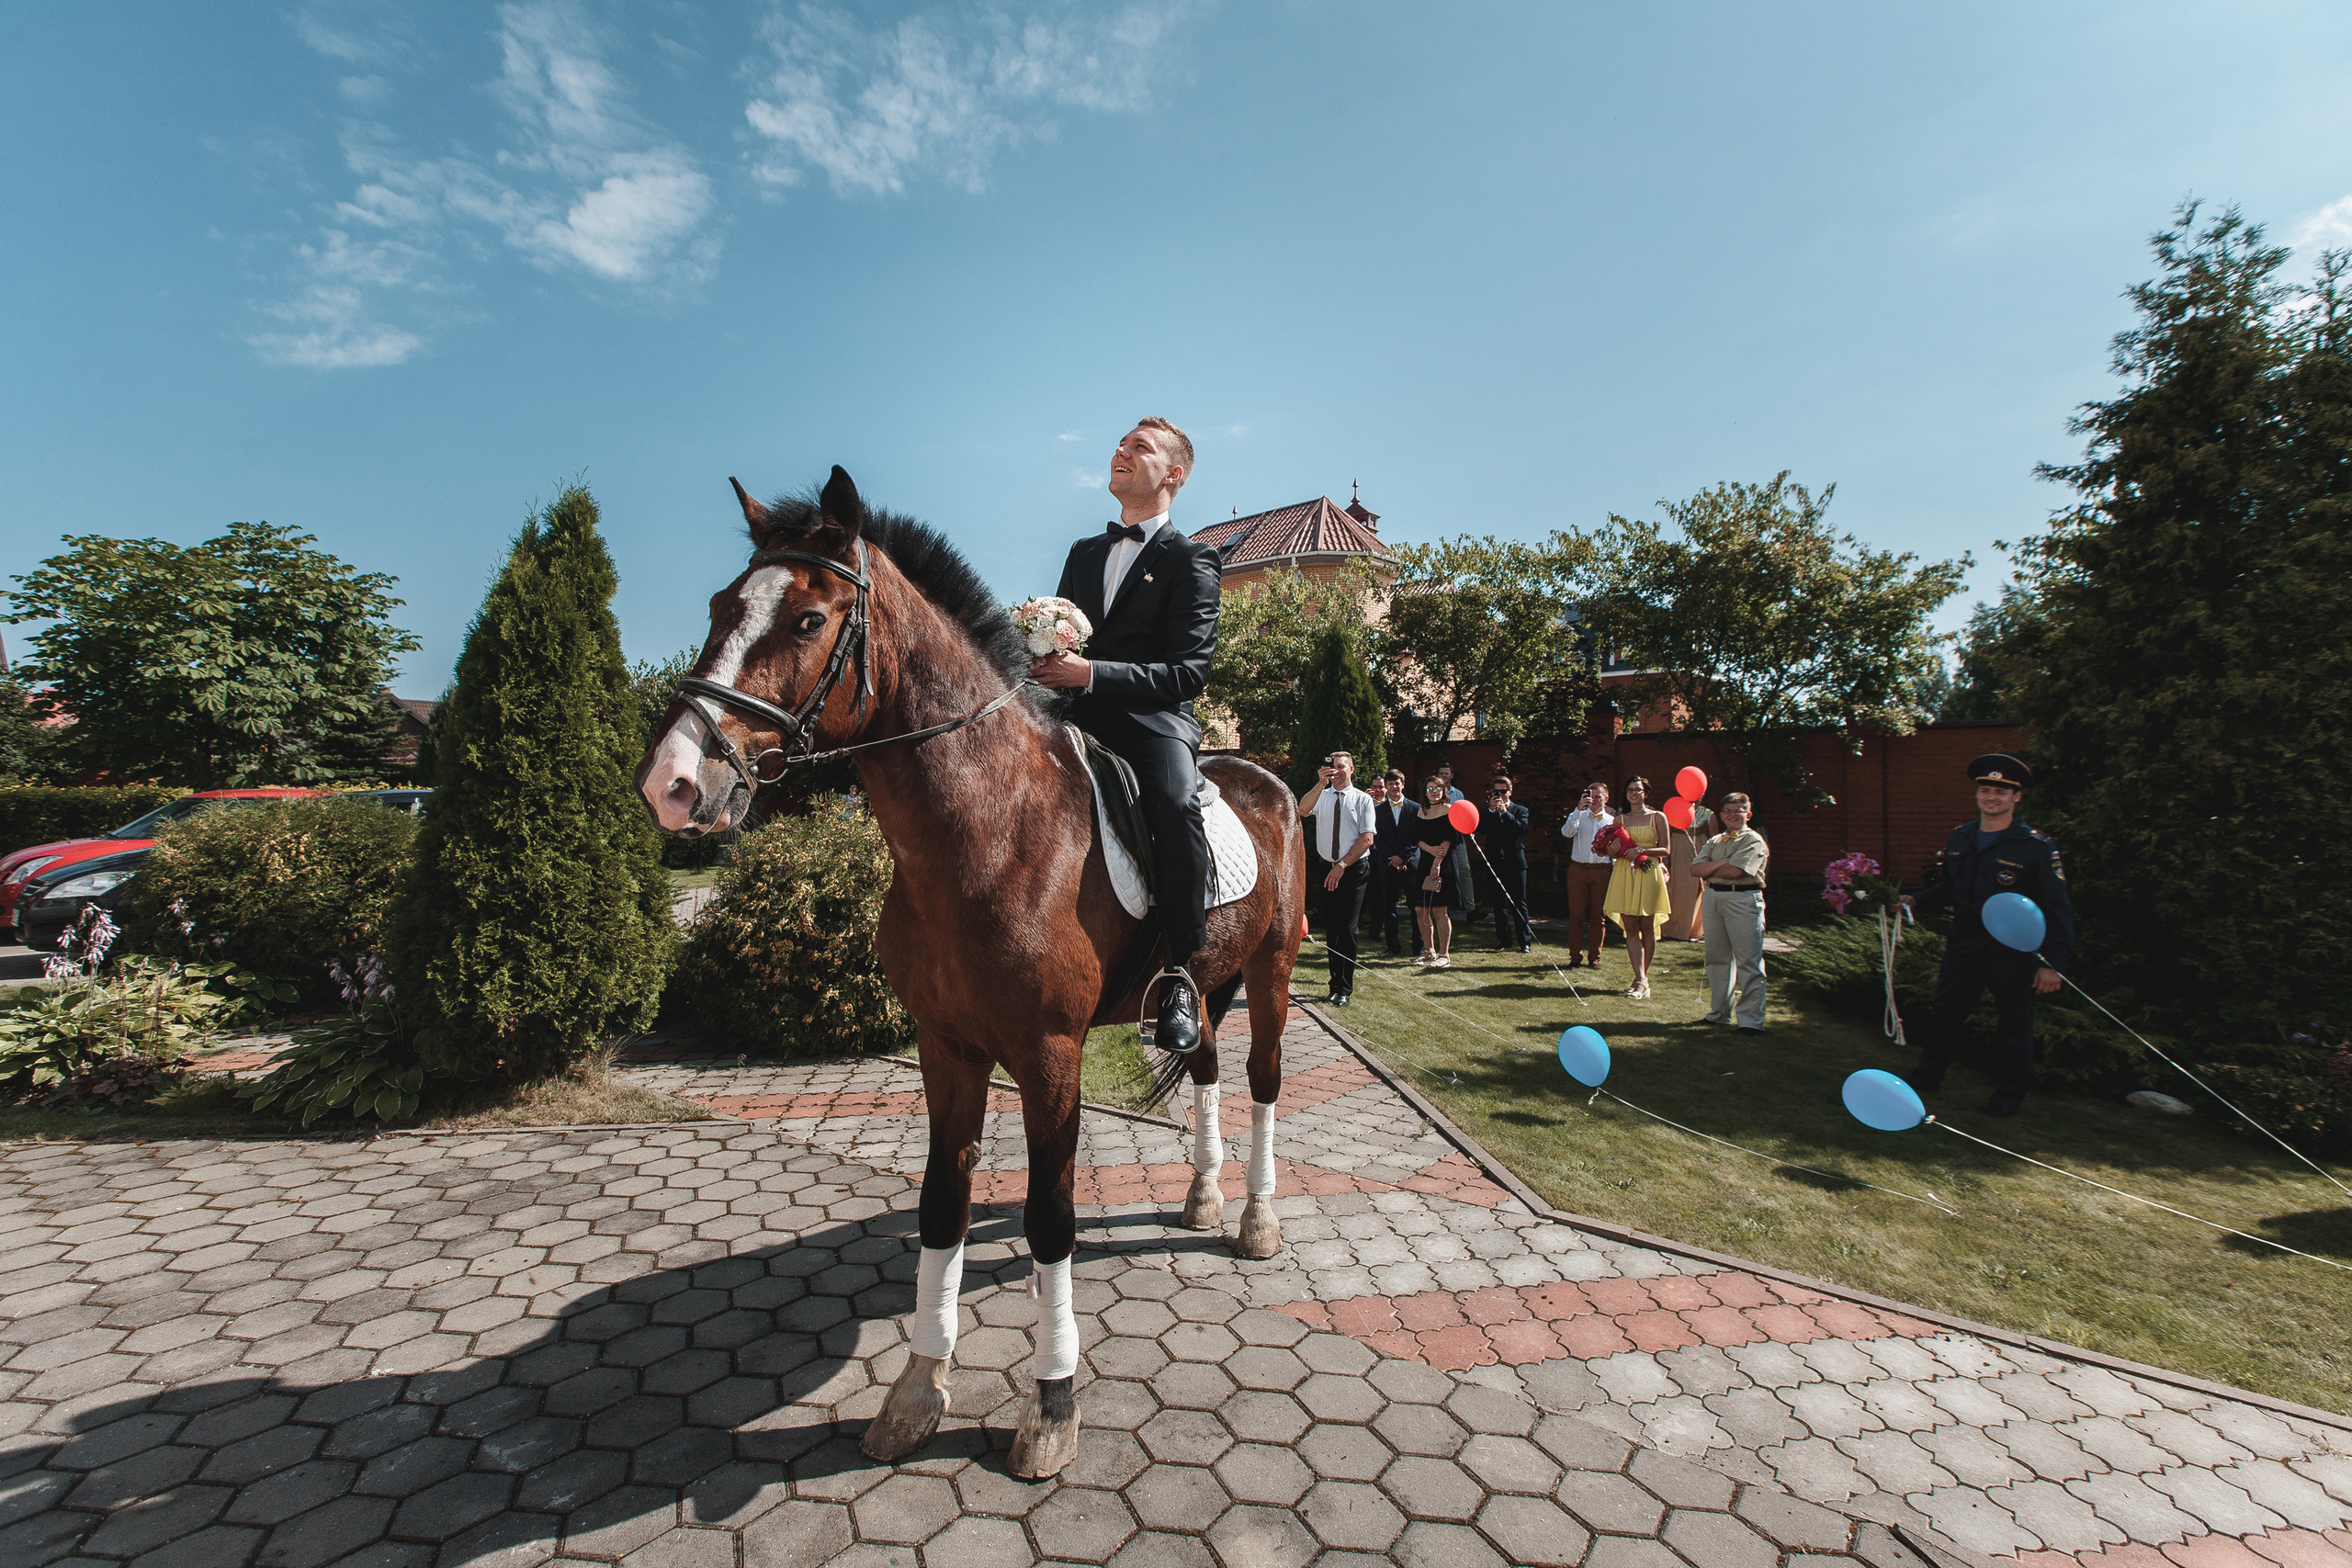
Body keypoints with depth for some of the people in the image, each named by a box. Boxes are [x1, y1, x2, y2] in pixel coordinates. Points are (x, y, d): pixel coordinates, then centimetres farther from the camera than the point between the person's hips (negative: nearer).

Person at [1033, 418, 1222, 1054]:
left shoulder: (1190, 560, 4)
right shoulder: (1084, 552, 24)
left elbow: (1189, 672, -7)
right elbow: (1059, 633, 27)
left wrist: (1092, 673, -19)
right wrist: (1048, 658, 0)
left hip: (1156, 722, -6)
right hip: (1082, 720, 6)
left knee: (1175, 804, -36)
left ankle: (1180, 974, -22)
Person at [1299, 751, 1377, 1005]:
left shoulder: (1362, 800, 1)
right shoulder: (1321, 796, 7)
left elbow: (1367, 838, -7)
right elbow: (1302, 811, -14)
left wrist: (1342, 865, -13)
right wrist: (1321, 783, -25)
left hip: (1354, 870, -3)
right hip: (1329, 870, 3)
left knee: (1347, 928, -4)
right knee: (1331, 928, 7)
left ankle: (1344, 989, 5)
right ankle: (1336, 984, 18)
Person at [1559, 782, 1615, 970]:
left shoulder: (1611, 821, 10)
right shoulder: (1579, 816, 7)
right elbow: (1567, 832, -14)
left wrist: (1616, 865, 0)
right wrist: (1578, 810, -21)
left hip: (1601, 871, 1)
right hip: (1578, 869, -1)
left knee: (1598, 916, 5)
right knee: (1576, 915, 0)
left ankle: (1594, 957, 14)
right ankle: (1575, 956, 8)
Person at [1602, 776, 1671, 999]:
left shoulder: (1657, 818, 4)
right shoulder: (1620, 819, 13)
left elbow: (1665, 849, 2)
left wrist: (1644, 850, -14)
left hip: (1648, 874, -2)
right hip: (1624, 874, 2)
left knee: (1647, 928, 1)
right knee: (1630, 929, -4)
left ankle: (1642, 978, 11)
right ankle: (1641, 980, -4)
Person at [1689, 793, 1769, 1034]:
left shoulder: (1753, 840, -2)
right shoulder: (1714, 842, 17)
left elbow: (1735, 871, -15)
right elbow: (1695, 869, 4)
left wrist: (1709, 870, 0)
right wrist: (1722, 863, -9)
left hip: (1743, 899, -6)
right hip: (1713, 899, 7)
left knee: (1748, 962, -6)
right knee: (1717, 958, 12)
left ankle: (1751, 1020, -3)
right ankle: (1719, 1012, 22)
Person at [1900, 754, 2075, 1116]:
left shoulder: (2037, 847, -11)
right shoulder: (1959, 838, 5)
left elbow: (2058, 909, -11)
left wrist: (2053, 963, -16)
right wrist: (1917, 900, 0)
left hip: (2013, 953, -5)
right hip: (1963, 946, 5)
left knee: (2014, 1026, 9)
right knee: (1944, 1012, 15)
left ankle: (2009, 1094, 27)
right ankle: (1927, 1076, 31)